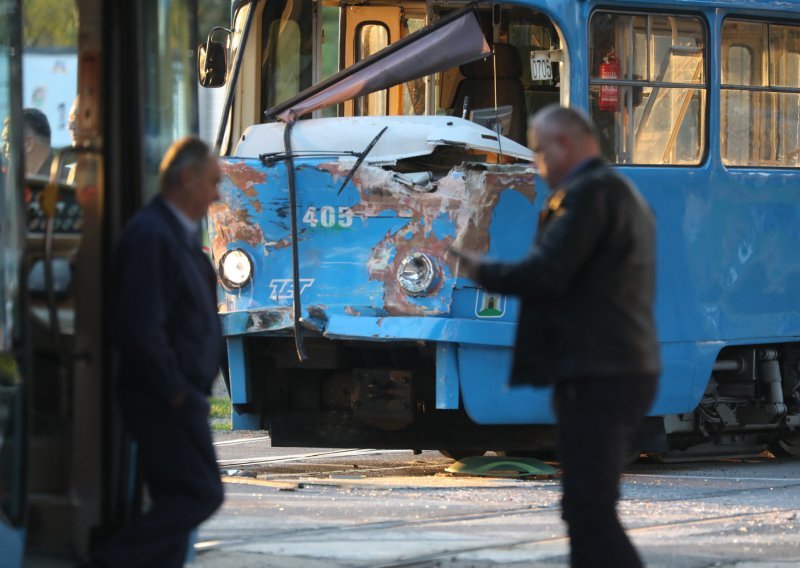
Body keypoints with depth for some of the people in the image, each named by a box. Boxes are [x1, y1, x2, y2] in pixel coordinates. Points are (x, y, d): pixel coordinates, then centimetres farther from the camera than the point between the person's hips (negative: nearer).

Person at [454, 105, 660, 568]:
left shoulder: (588, 191, -12)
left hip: (597, 375, -10)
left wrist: (478, 270, -5)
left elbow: (546, 273, -20)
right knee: (589, 511, 13)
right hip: (627, 369, 10)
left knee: (591, 513, -11)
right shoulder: (622, 192, 20)